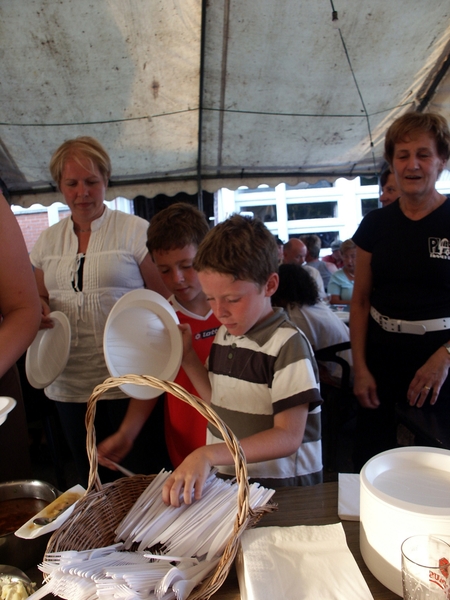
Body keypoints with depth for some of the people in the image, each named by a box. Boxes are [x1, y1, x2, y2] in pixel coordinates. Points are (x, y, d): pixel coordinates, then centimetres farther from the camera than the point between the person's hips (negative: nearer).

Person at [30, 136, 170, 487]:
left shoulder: (135, 230, -5)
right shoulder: (48, 240, 10)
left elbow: (164, 299, -5)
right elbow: (40, 298, 20)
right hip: (69, 384, 5)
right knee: (91, 482, 19)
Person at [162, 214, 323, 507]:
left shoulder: (287, 344, -15)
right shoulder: (225, 335, 6)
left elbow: (288, 437, -18)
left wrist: (208, 454, -27)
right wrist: (188, 358, 5)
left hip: (282, 488, -5)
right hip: (228, 481, 6)